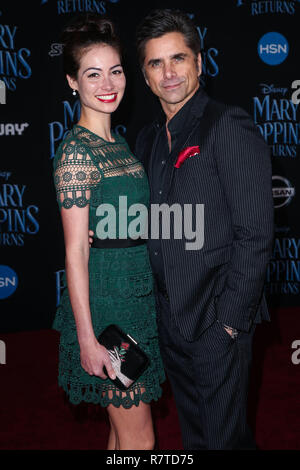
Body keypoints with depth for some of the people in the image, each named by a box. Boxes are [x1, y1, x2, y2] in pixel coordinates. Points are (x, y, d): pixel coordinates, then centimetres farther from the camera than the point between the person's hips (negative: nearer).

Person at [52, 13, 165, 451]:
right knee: (139, 439, 4)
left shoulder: (117, 143, 11)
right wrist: (87, 339, -17)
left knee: (125, 428, 20)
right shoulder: (77, 150, -16)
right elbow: (75, 253, -17)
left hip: (135, 296, 8)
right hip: (106, 299, -8)